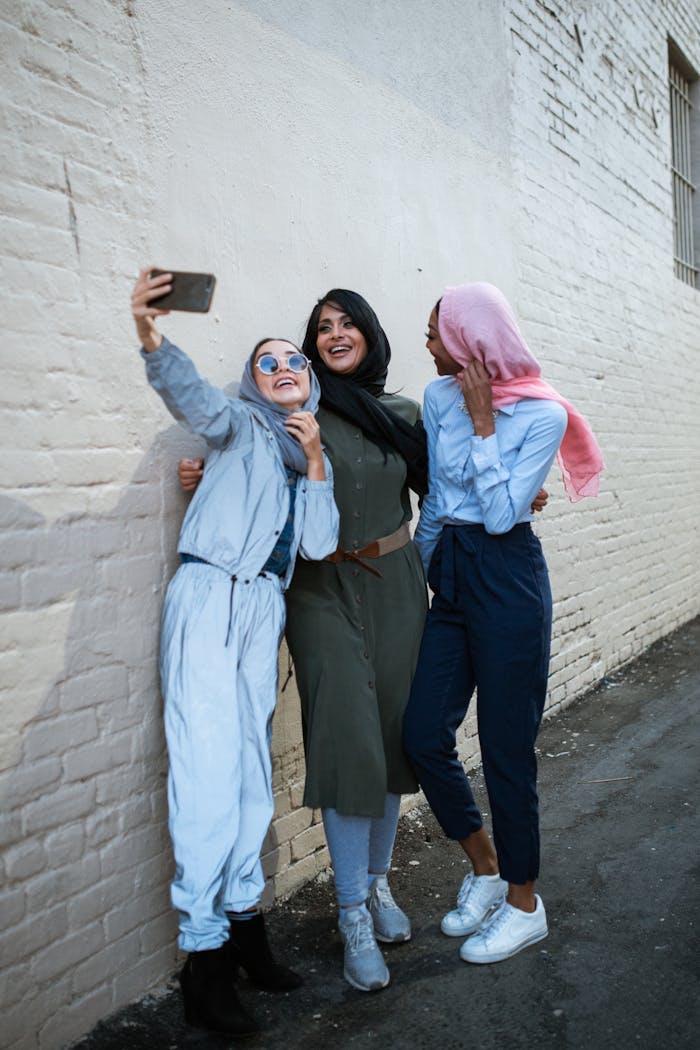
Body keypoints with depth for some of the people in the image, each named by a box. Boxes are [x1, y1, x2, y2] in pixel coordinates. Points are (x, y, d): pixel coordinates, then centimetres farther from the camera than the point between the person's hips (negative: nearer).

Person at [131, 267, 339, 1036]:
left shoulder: (309, 455, 19)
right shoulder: (240, 425, 4)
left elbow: (319, 545, 6)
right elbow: (192, 397, -19)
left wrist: (316, 461, -2)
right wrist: (149, 338, -38)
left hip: (263, 608, 6)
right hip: (209, 598, -6)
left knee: (252, 769, 10)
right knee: (208, 773, -8)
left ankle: (243, 918, 25)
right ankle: (203, 953, 3)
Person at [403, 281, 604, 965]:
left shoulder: (542, 414, -10)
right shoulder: (439, 398, 7)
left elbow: (501, 514, -16)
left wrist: (483, 424, -14)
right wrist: (417, 571, 17)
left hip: (507, 582, -6)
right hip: (450, 575, 6)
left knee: (506, 750, 2)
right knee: (422, 736, 2)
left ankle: (523, 903, 24)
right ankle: (485, 867, 27)